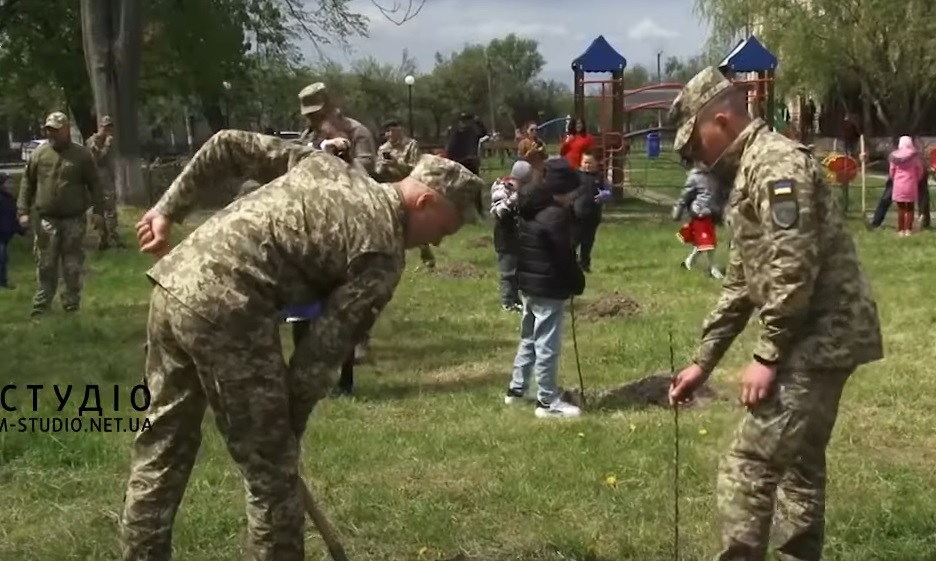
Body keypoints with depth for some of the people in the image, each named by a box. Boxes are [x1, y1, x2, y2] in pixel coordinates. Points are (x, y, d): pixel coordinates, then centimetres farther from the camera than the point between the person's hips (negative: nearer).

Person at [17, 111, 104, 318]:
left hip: (74, 220, -1)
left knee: (73, 266, 6)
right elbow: (27, 183, 8)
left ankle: (72, 305, 16)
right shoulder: (39, 154, 3)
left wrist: (98, 210, -5)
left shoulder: (81, 154, -1)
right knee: (45, 266, 6)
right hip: (46, 220, 1)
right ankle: (41, 306, 14)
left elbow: (94, 184, 2)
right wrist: (23, 211, 1)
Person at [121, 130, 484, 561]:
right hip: (226, 310, -9)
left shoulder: (326, 164, 19)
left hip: (175, 282, 9)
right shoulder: (384, 254, -2)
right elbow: (319, 355, -4)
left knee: (161, 449, 20)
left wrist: (168, 210, 19)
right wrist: (288, 431, 7)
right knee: (272, 472, 6)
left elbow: (227, 145, 17)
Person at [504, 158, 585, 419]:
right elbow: (564, 256, -18)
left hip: (528, 283, 10)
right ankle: (548, 402, 3)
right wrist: (578, 282, -4)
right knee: (547, 345, -3)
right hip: (549, 288, -10)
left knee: (529, 339, 21)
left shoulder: (529, 211, 9)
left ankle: (516, 389, 30)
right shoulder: (556, 215, -20)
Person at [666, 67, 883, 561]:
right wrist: (703, 360, 19)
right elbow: (741, 283, 21)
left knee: (748, 465, -9)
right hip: (820, 340, 11)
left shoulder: (777, 162, -15)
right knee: (798, 463, 17)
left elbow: (794, 269, -24)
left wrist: (767, 355, -19)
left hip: (818, 339, -11)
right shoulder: (748, 173, 18)